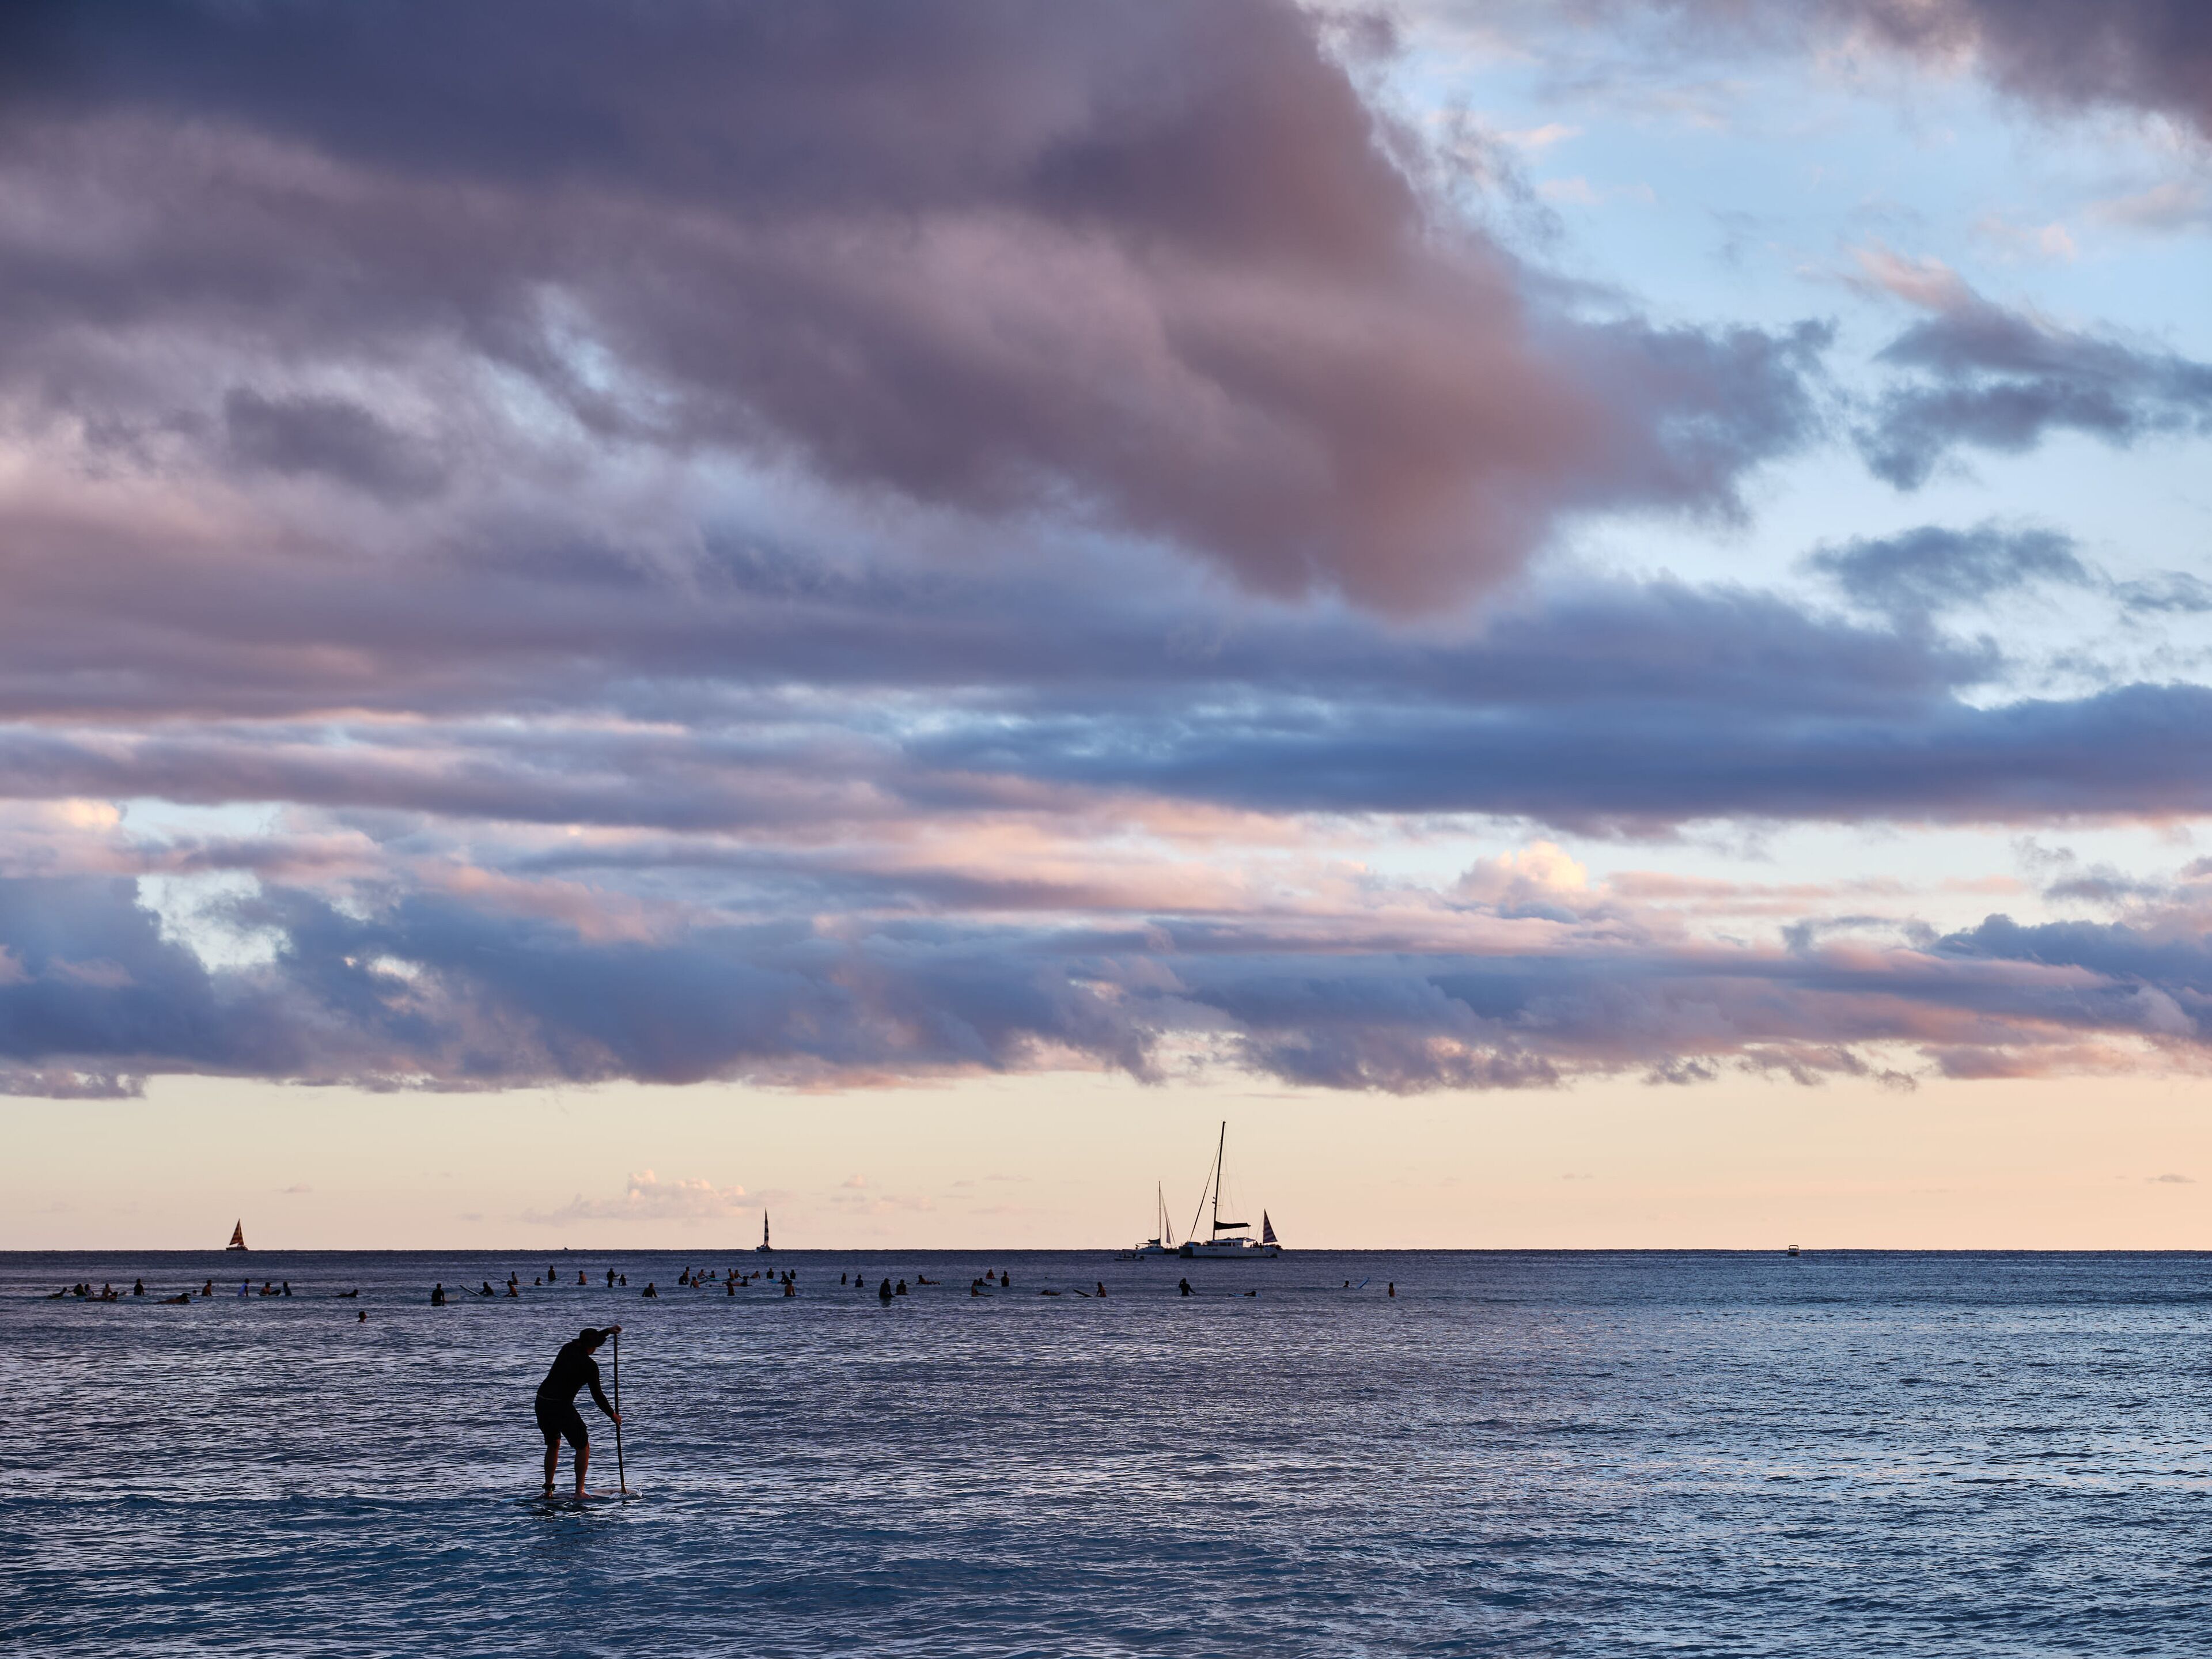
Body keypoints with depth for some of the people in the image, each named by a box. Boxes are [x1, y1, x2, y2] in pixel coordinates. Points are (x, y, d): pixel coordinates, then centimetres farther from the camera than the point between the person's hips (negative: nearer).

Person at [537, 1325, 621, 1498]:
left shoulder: (567, 1349, 9)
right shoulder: (590, 1365, -8)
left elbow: (584, 1342, 34)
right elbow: (597, 1396, -4)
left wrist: (607, 1331, 35)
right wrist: (612, 1415, 10)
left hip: (541, 1404, 6)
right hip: (562, 1407, -6)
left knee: (553, 1444, 24)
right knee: (583, 1446, 8)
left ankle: (548, 1489, 20)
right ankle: (579, 1491, 1)